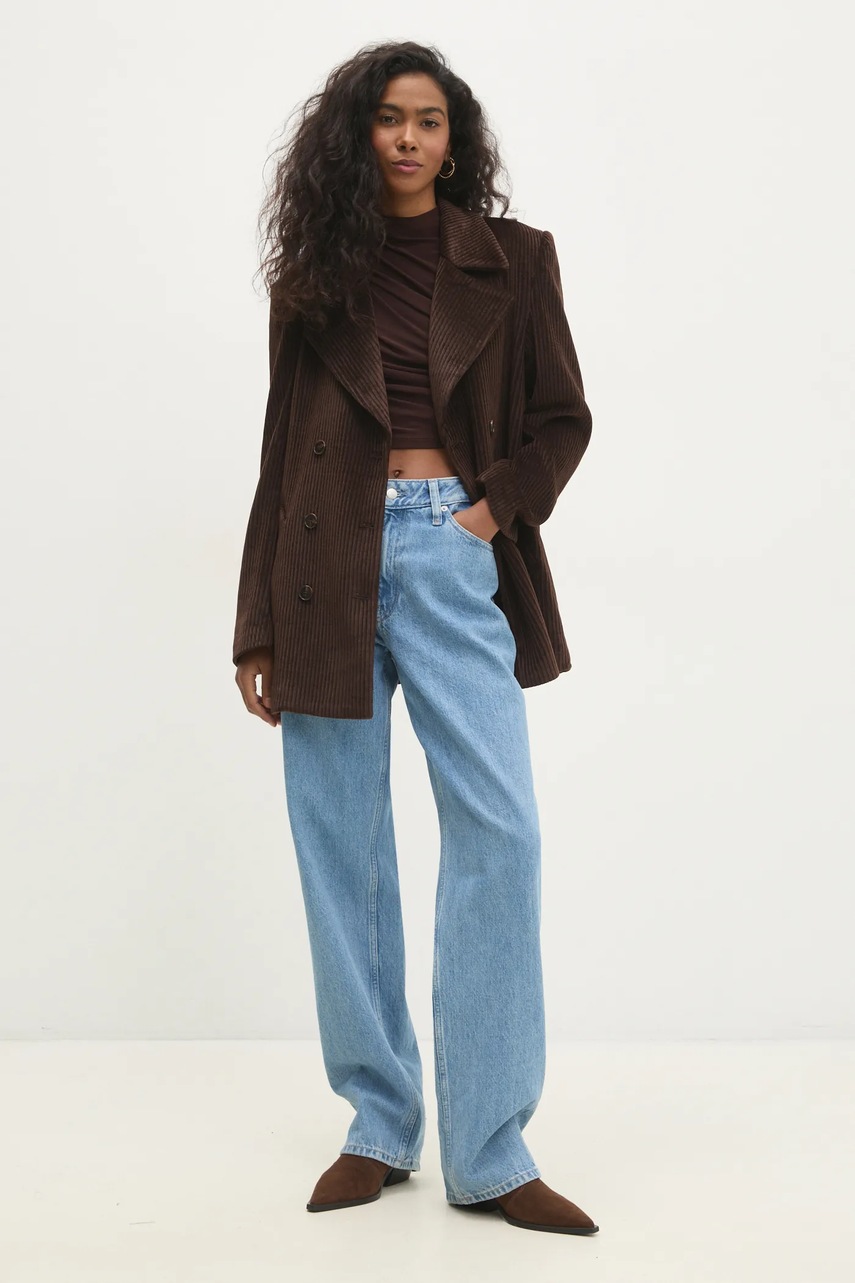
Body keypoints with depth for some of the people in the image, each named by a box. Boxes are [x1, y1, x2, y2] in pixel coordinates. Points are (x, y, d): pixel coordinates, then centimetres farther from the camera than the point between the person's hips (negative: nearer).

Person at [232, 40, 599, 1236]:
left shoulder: (513, 260, 9)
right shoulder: (313, 269, 12)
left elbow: (562, 419, 12)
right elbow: (281, 448, 11)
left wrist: (494, 513, -5)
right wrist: (258, 625, 7)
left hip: (453, 559, -1)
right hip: (329, 564, 1)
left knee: (499, 831, -11)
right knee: (341, 848, 2)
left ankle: (490, 1151, -3)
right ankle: (378, 1126, 15)